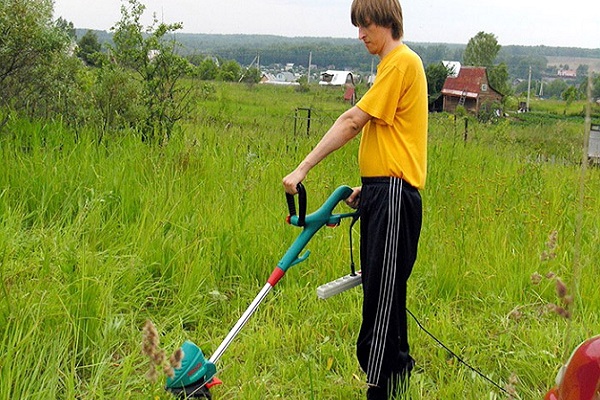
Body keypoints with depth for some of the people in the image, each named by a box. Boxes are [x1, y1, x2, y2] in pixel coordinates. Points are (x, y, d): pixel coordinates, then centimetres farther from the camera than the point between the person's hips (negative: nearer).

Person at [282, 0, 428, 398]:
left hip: (394, 194, -10)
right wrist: (367, 186, 15)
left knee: (383, 294, -8)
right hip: (382, 191, 10)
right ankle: (398, 366, 24)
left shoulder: (402, 61, -10)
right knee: (382, 290, 14)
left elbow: (351, 123, -15)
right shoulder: (394, 63, 21)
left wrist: (303, 169, -16)